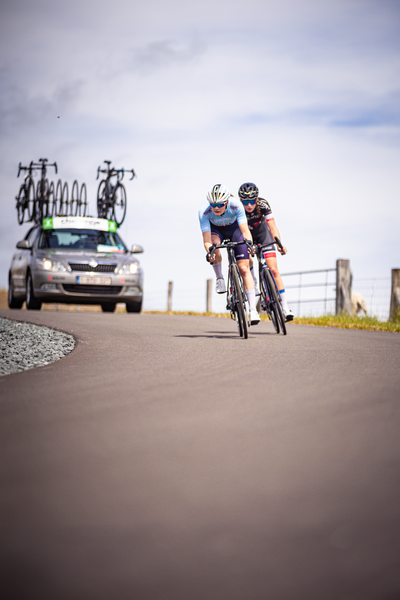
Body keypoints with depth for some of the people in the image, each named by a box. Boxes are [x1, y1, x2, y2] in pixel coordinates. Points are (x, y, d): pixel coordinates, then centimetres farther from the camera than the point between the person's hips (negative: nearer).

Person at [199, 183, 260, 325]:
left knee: (244, 268, -13)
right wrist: (209, 250, -56)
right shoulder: (204, 212, -32)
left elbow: (245, 229, -36)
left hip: (235, 228, 0)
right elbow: (207, 239, -36)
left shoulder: (236, 206, -33)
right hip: (216, 230, 0)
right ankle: (219, 278, -10)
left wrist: (250, 244, -55)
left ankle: (253, 310, -15)